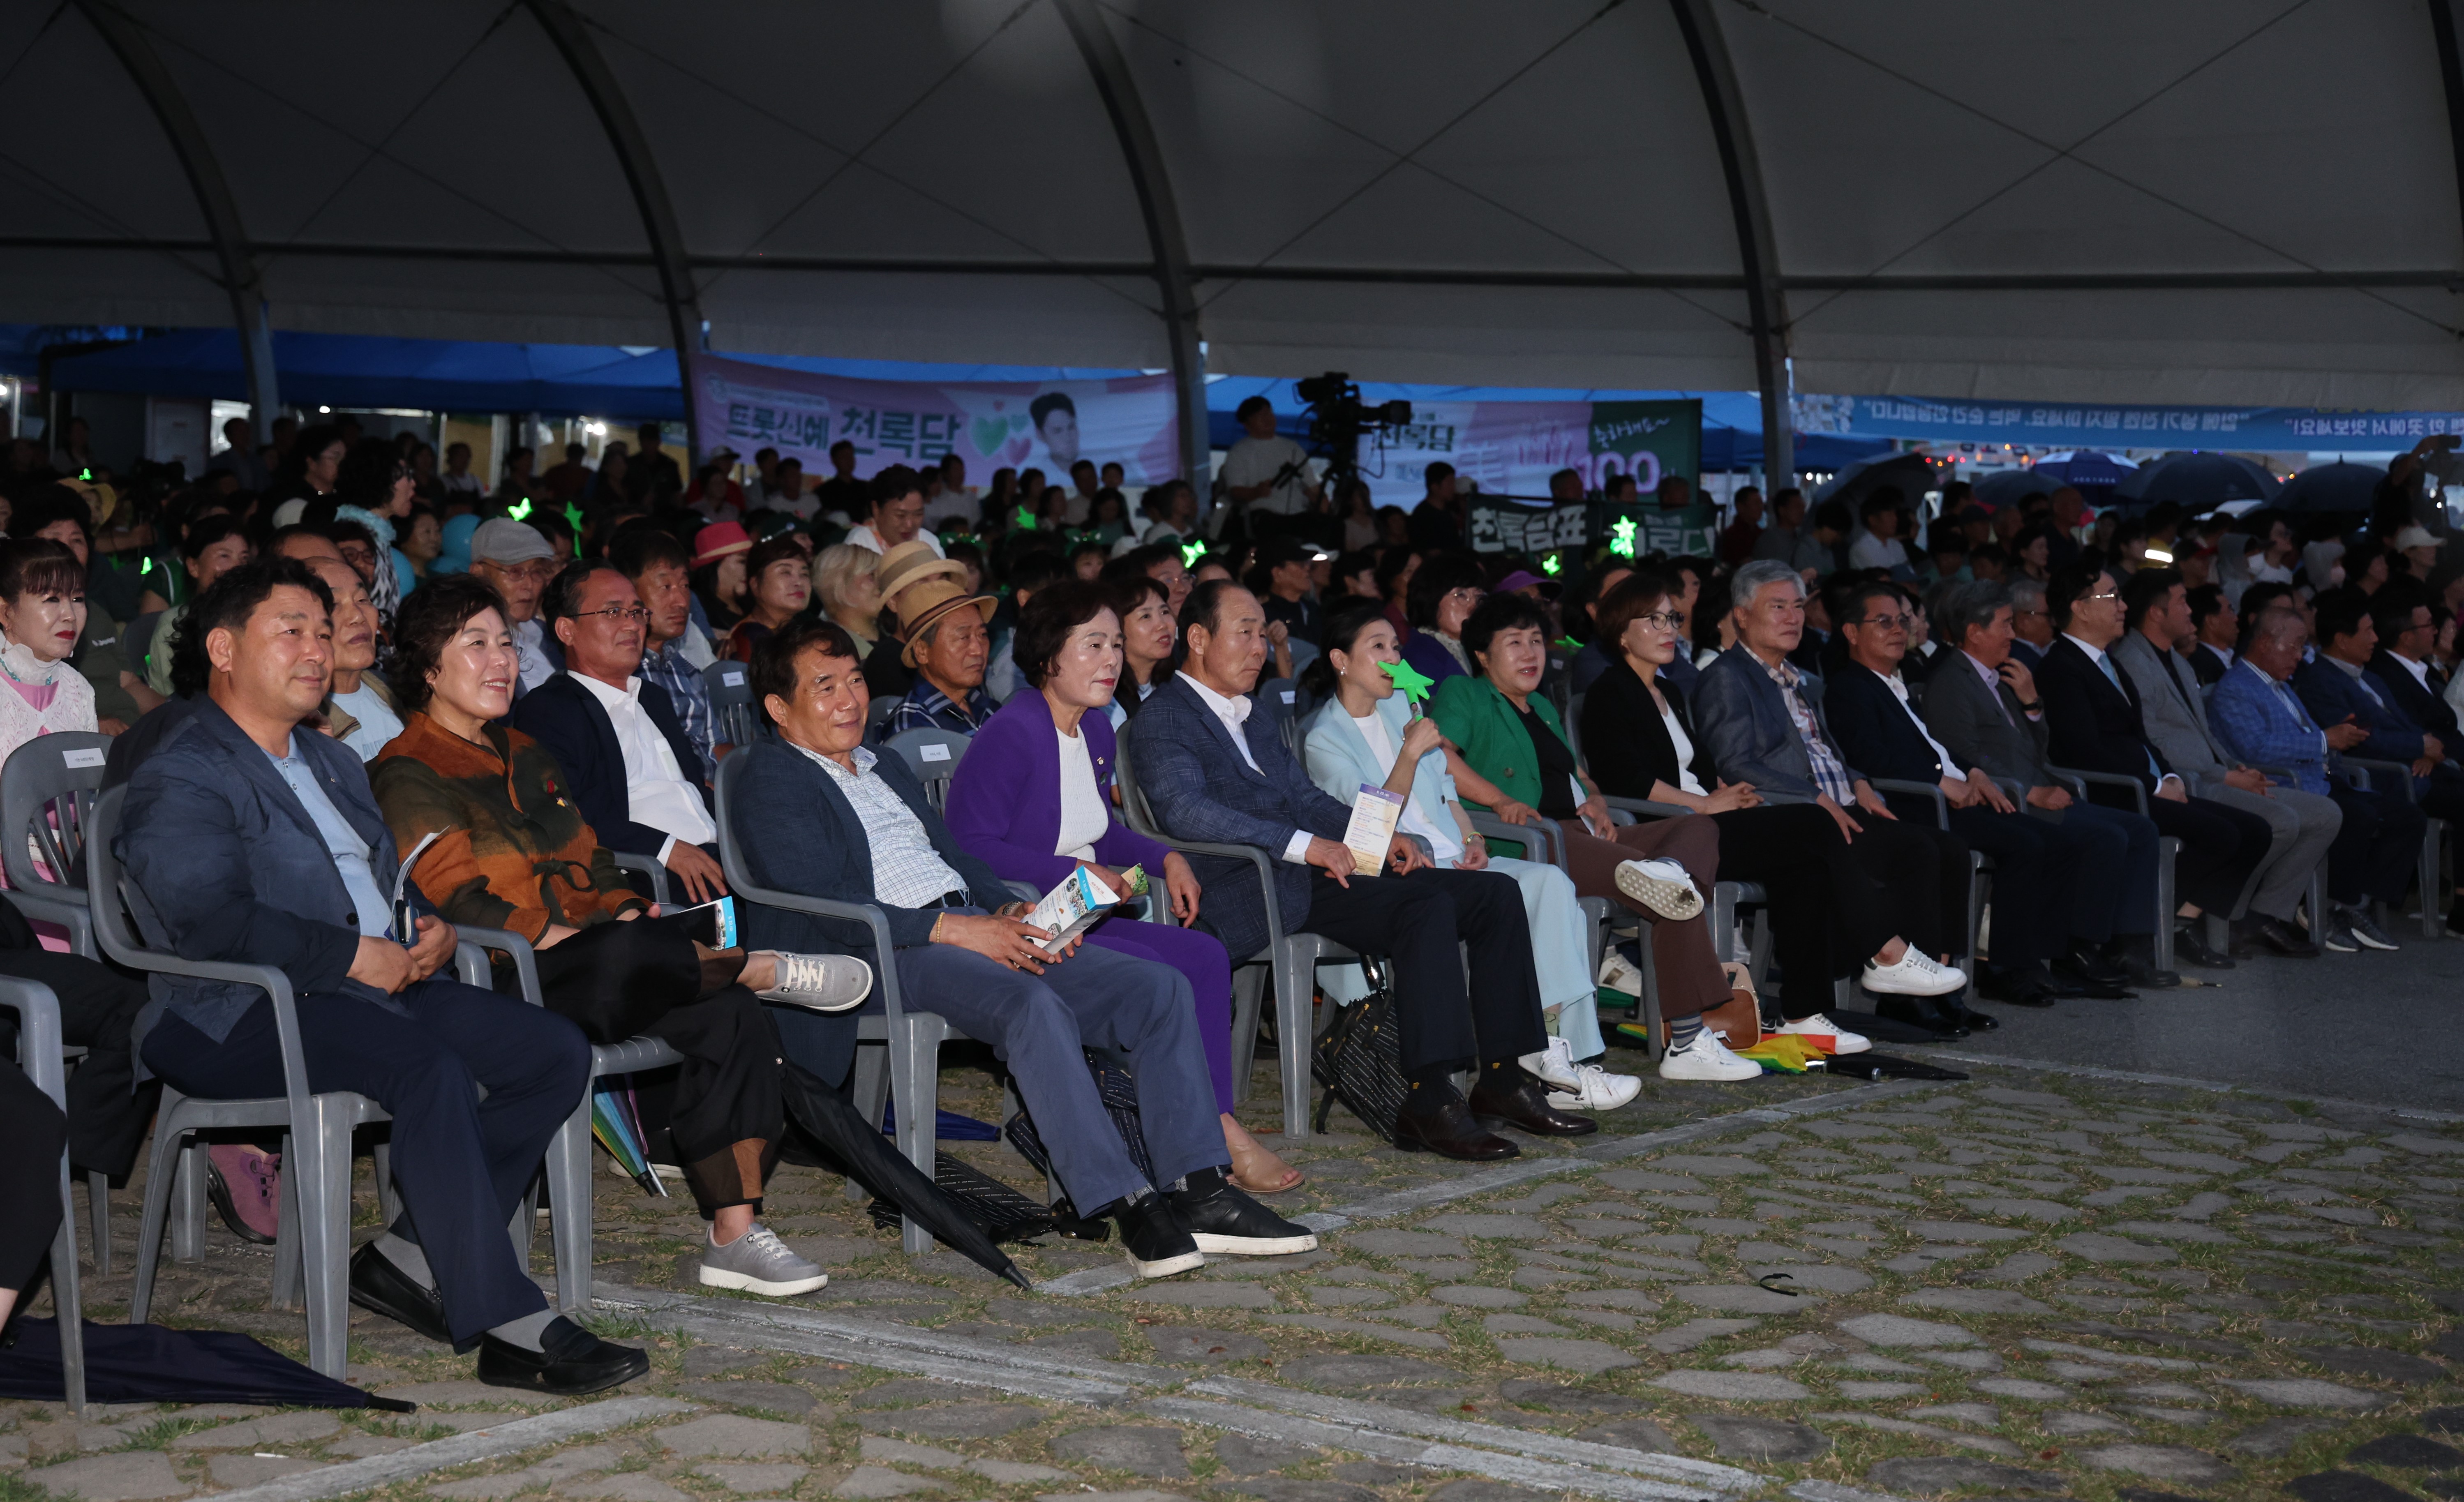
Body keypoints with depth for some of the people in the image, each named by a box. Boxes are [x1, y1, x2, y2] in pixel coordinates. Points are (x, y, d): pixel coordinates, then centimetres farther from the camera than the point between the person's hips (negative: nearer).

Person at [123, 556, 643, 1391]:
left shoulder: (331, 764, 25)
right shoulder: (178, 781, -5)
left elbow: (394, 875, 28)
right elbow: (211, 920, -19)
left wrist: (431, 926, 4)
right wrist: (355, 955, -19)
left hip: (383, 984, 9)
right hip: (243, 1017, -9)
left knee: (558, 1053, -9)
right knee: (430, 1068, -35)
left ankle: (410, 1260, -7)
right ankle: (507, 1327, -35)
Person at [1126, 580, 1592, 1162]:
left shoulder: (1254, 721, 28)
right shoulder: (1162, 719, -2)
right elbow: (1184, 811, -17)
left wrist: (1381, 838, 6)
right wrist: (1302, 845, -23)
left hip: (1312, 873, 10)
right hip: (1251, 893, -9)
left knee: (1494, 893, -1)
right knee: (1428, 908, -30)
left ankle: (1506, 1078, -2)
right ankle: (1430, 1102, -32)